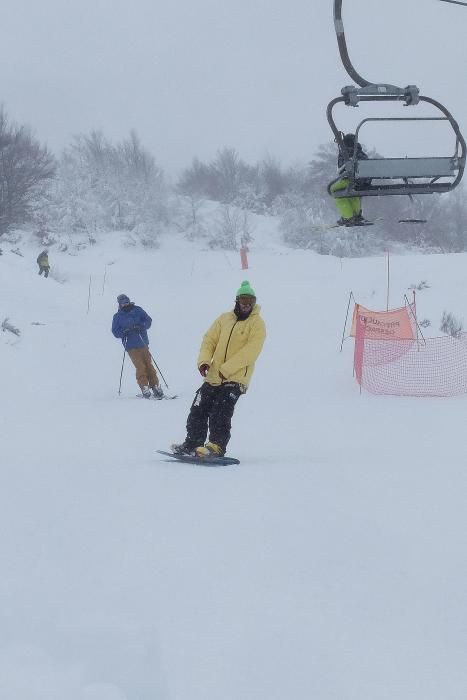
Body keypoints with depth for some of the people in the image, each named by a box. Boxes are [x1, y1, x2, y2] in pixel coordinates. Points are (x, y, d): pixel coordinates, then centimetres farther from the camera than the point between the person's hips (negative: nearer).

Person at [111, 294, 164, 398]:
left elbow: (148, 320, 6)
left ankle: (155, 386, 3)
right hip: (131, 346, -2)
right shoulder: (117, 316, 7)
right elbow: (115, 332, 5)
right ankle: (145, 388, -12)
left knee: (149, 365, -1)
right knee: (140, 366, -12)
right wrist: (125, 331, -14)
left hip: (143, 343, 2)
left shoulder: (137, 310, 9)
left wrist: (141, 326, -14)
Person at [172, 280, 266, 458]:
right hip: (214, 376, 6)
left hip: (235, 378, -6)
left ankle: (217, 447, -19)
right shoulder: (224, 318, 13)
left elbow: (250, 351, -14)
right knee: (198, 410, 5)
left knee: (220, 413, -19)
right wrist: (204, 360, -9)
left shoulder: (257, 324, -4)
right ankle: (192, 444, 14)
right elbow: (210, 339, 12)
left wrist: (226, 369, -21)